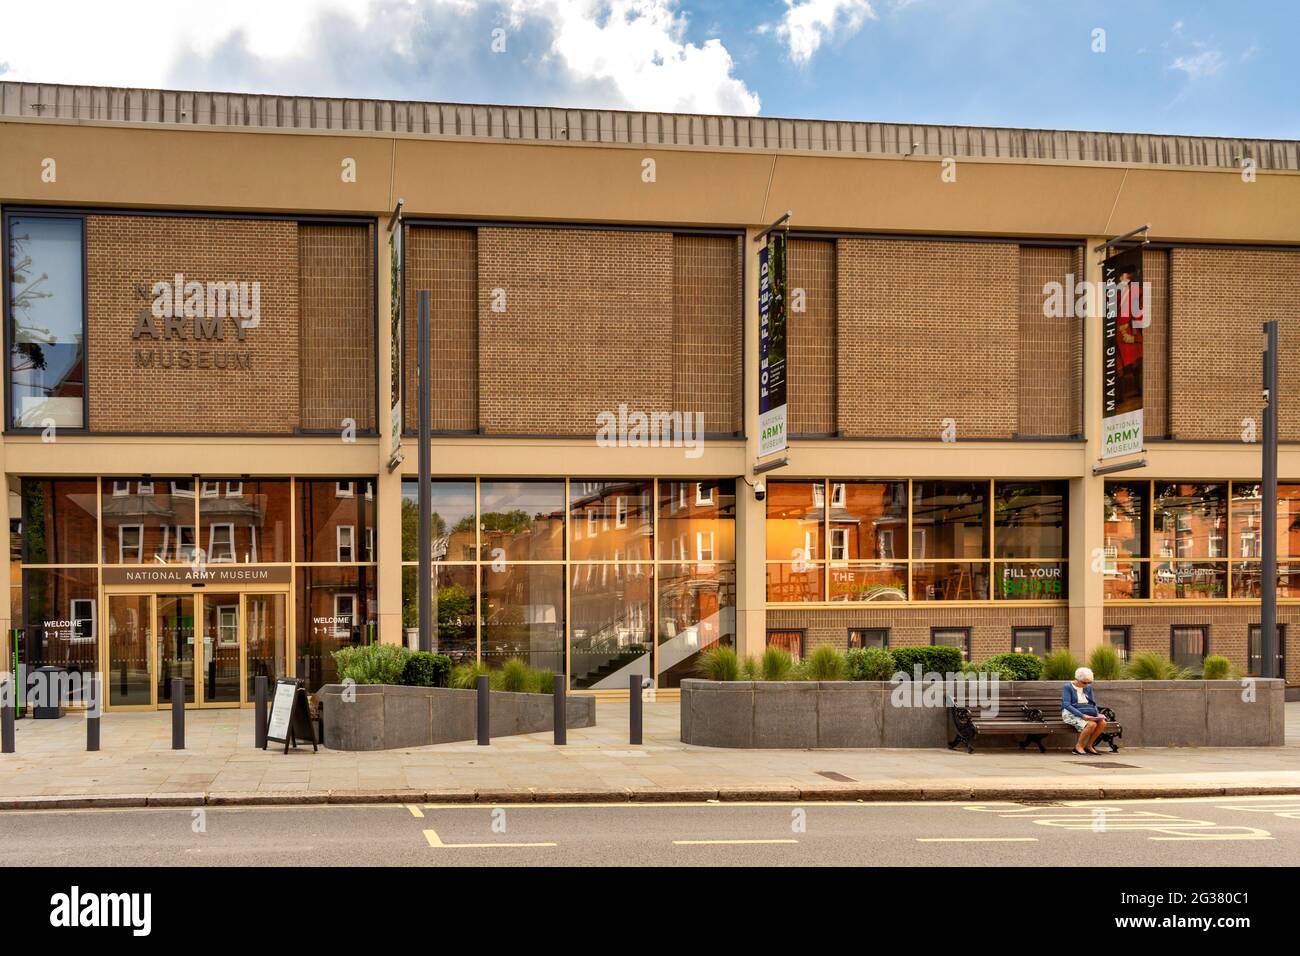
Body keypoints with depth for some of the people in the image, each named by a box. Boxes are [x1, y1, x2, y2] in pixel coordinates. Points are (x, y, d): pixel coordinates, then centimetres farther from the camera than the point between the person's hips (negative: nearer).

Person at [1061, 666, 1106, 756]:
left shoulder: (1088, 688, 13)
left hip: (1088, 714, 6)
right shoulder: (1068, 687, -7)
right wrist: (1082, 715, -27)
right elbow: (1066, 705, -16)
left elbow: (1093, 703, 16)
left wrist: (1097, 714, -7)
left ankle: (1089, 746, -8)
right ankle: (1078, 747, -15)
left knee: (1102, 723, -23)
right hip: (1071, 714, -6)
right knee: (1091, 724, -33)